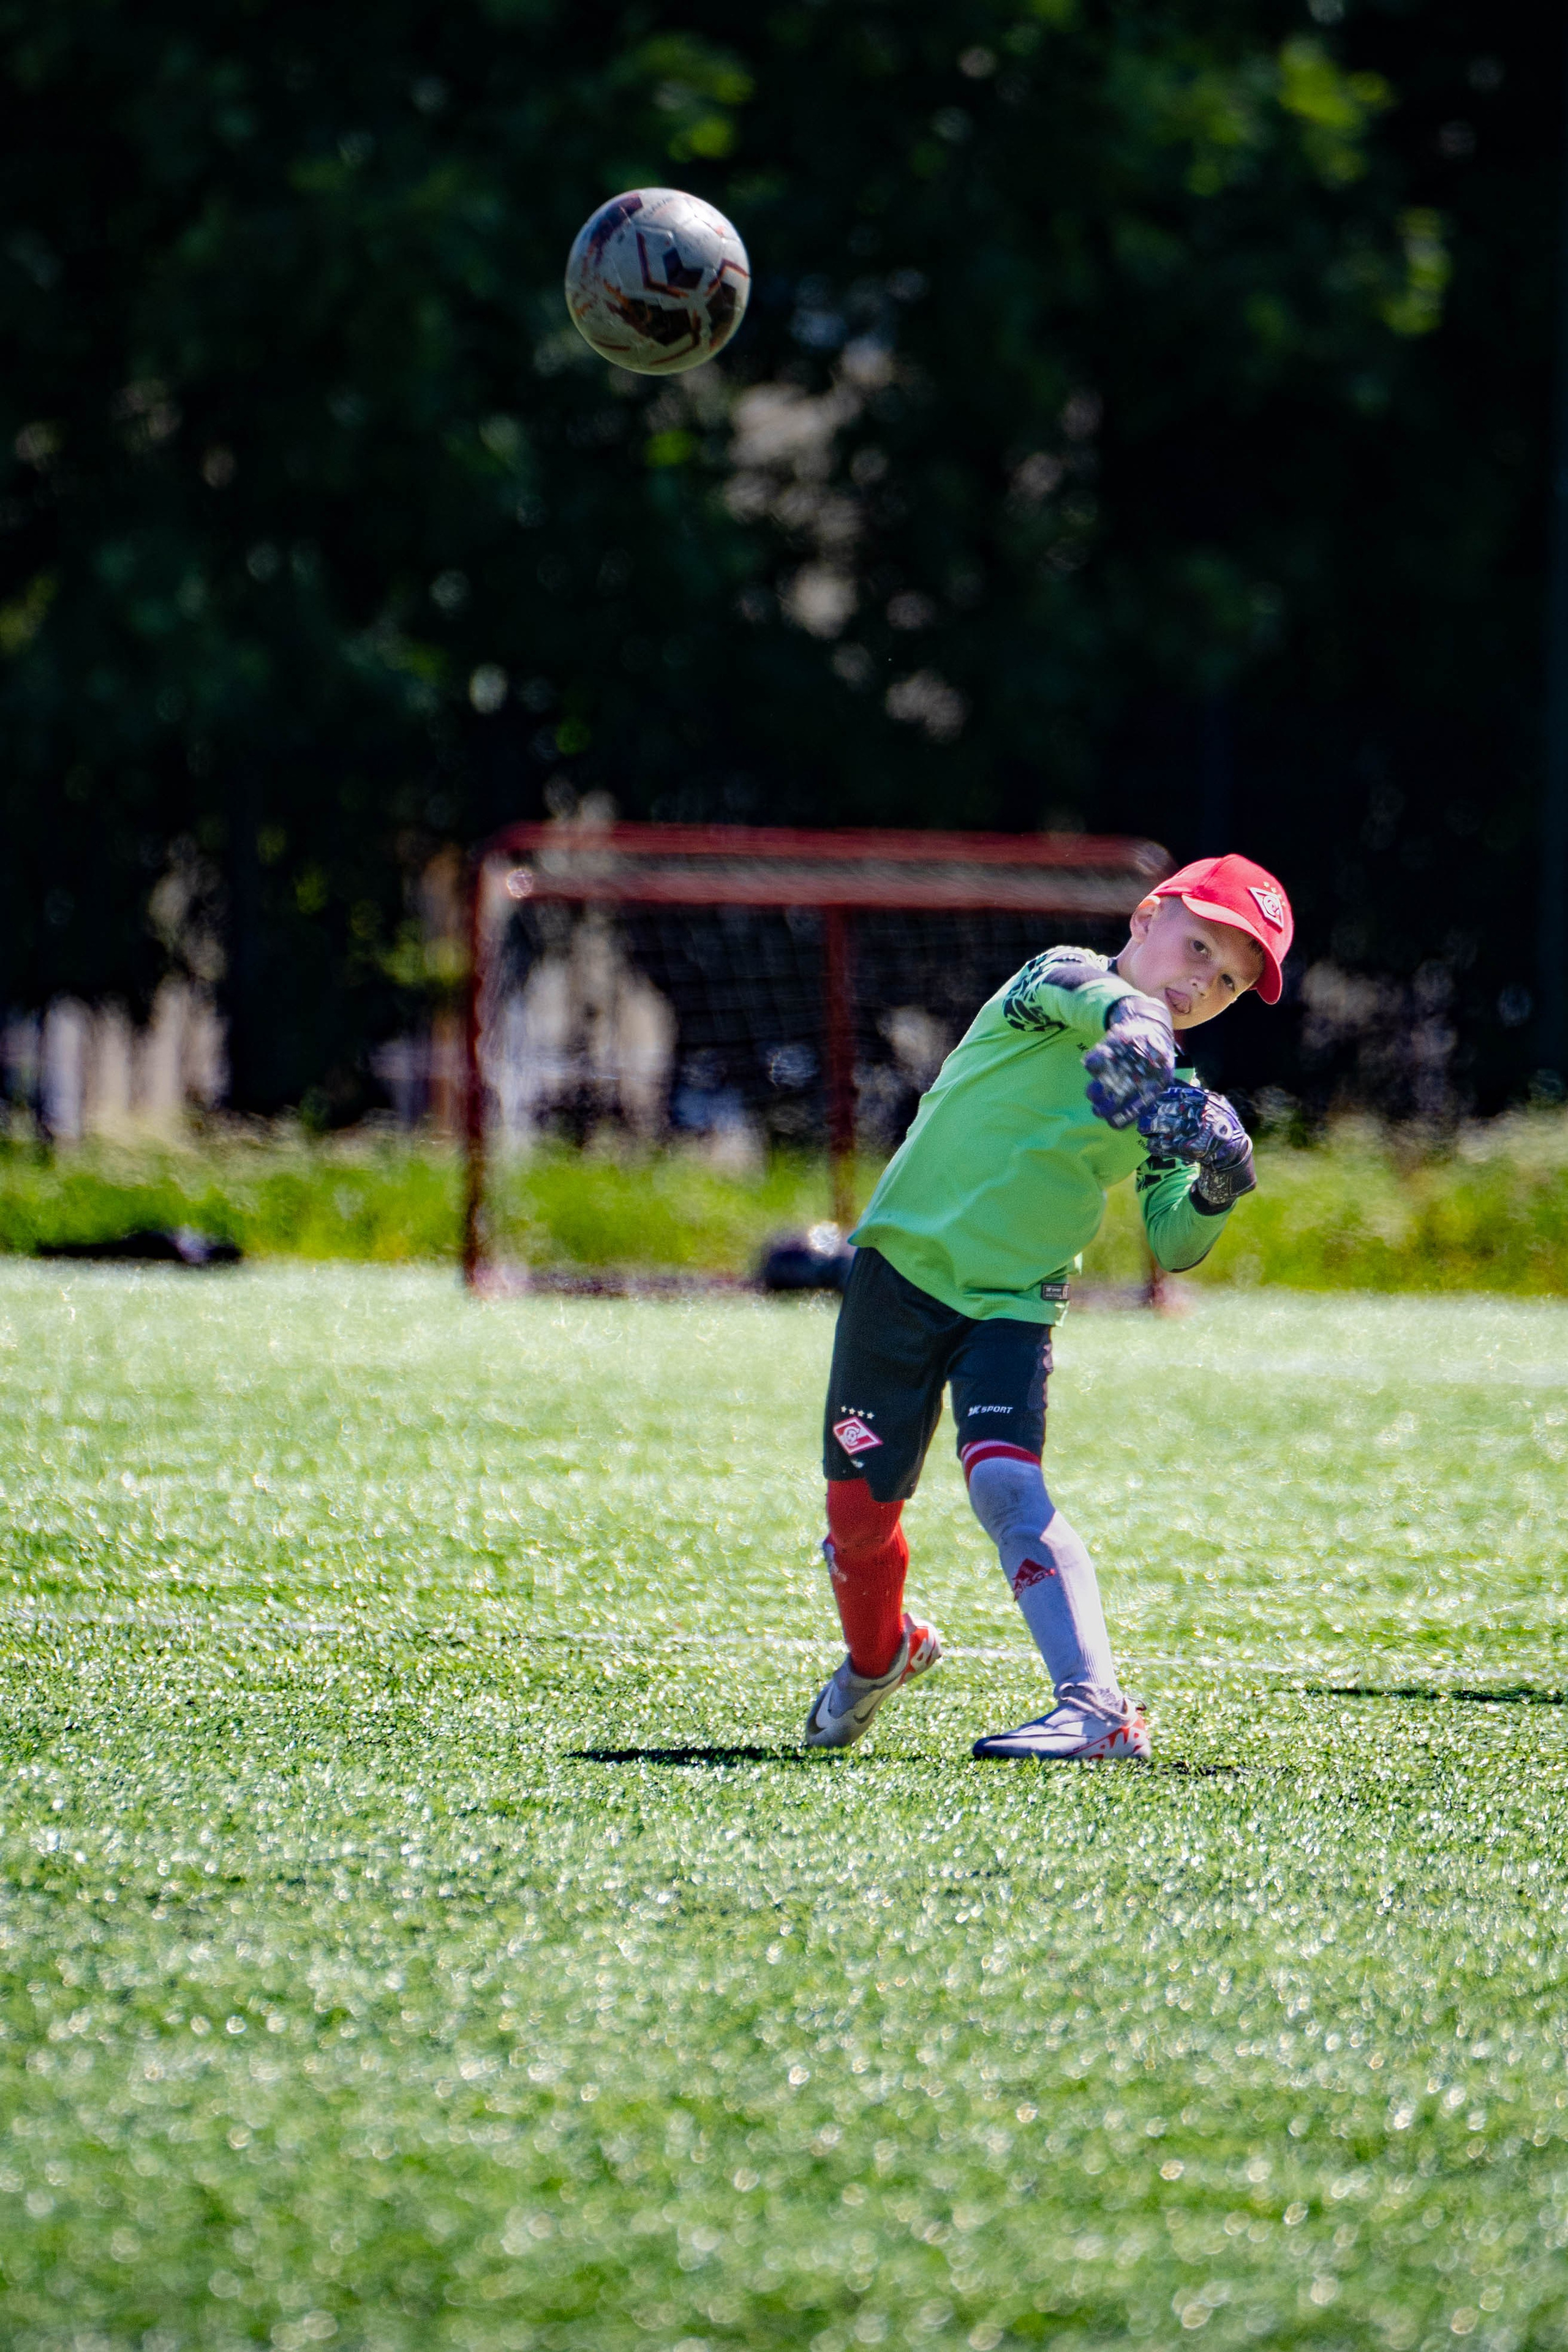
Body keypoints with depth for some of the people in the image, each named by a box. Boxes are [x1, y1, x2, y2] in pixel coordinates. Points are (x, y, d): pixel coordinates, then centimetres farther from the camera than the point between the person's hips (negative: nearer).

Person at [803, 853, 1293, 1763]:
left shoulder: (1168, 1100, 4)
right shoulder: (1060, 979, -9)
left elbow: (1175, 1246, 0)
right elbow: (1115, 1001, -35)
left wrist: (1217, 1185, -21)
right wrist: (1139, 1032, -57)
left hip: (1014, 1306, 2)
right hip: (901, 1269, -2)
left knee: (1006, 1484, -23)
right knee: (860, 1507, 5)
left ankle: (1099, 1711, -34)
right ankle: (878, 1655, 38)